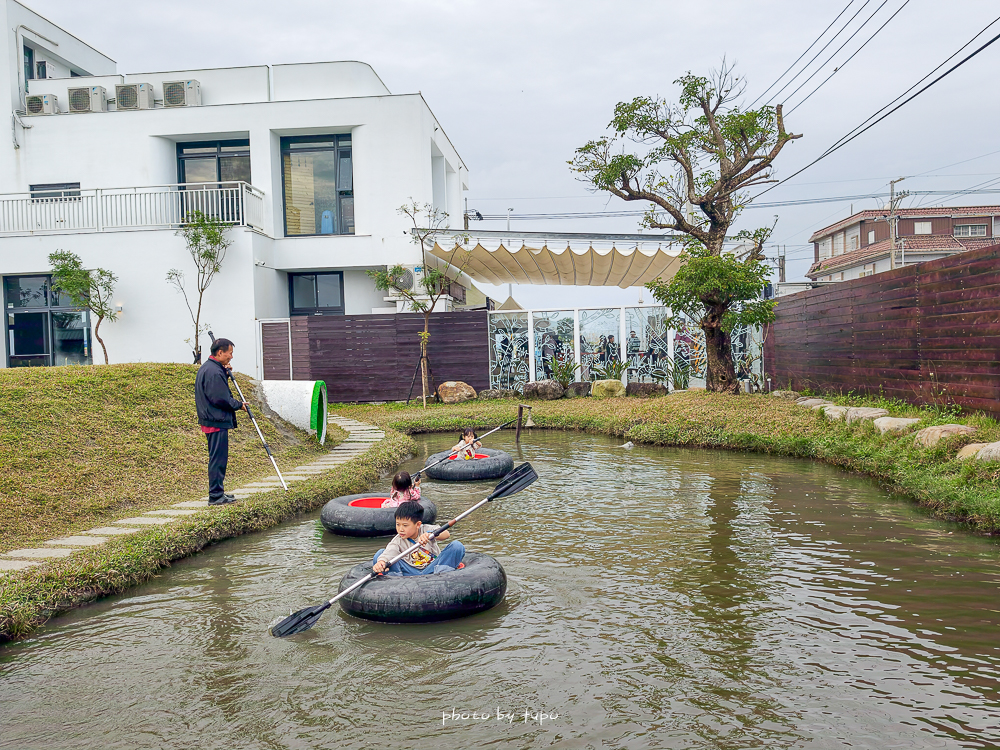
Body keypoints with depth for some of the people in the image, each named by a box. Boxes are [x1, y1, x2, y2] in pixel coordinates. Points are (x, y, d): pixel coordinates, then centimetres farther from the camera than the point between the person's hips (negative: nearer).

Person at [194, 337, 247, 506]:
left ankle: (217, 493, 24)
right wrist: (239, 405, -7)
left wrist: (226, 373, 9)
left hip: (211, 420, 11)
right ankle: (216, 496, -1)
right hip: (217, 422, -11)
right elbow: (220, 399, -21)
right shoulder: (214, 371, -18)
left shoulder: (207, 368, 16)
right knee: (218, 458, -5)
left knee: (218, 458, 16)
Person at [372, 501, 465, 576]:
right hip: (411, 572, 1)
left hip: (431, 570, -1)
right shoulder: (397, 541, -4)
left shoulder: (426, 530, -8)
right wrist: (380, 563, -49)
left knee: (457, 546, -22)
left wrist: (430, 535, -48)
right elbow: (388, 554, -24)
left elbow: (446, 534, -27)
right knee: (379, 553, -14)